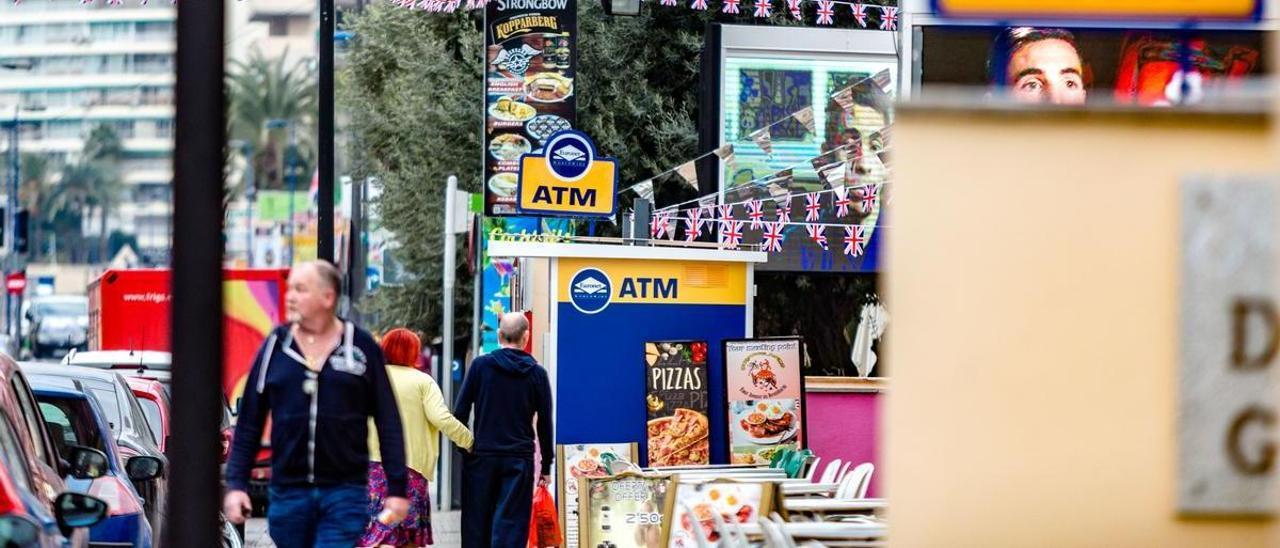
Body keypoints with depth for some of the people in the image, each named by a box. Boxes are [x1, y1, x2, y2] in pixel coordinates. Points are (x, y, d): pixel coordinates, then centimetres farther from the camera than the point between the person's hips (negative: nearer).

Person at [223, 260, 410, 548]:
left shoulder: (361, 348, 1)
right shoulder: (275, 346, 6)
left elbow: (388, 423, 4)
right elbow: (249, 422, 9)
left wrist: (396, 489, 1)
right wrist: (236, 484, 2)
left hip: (345, 491, -3)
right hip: (288, 490, 3)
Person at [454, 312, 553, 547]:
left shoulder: (480, 365, 0)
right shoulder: (537, 374, 2)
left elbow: (460, 413, -2)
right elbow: (545, 424, 5)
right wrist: (546, 467, 12)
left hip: (481, 457, 0)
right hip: (519, 460, 0)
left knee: (476, 527, 8)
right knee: (510, 526, -2)